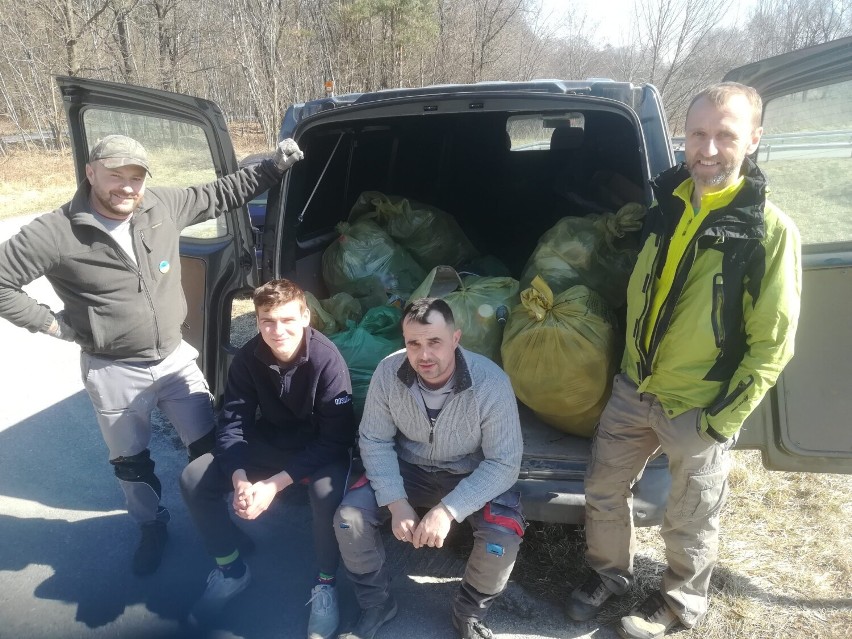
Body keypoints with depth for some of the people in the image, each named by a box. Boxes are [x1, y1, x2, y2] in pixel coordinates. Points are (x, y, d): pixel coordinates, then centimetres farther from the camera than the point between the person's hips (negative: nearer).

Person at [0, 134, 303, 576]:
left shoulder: (163, 206, -6)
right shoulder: (55, 233, -17)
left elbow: (221, 195, 5)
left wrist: (275, 167, 3)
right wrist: (49, 323, -11)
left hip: (175, 358, 3)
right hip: (114, 373, -2)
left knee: (208, 446, 11)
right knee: (130, 463, 17)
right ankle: (152, 527, 45)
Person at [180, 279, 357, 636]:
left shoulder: (327, 360, -26)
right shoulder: (248, 358, -12)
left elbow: (336, 439, -25)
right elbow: (233, 423, -10)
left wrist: (274, 484, -31)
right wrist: (240, 478, -29)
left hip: (321, 450, -5)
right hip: (270, 444, 5)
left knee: (327, 491, -37)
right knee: (193, 479, -11)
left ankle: (325, 582, -8)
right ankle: (231, 568, 9)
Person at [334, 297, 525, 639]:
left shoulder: (491, 382, -29)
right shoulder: (388, 372, -21)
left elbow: (504, 463, -24)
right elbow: (374, 441, -11)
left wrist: (449, 509, -33)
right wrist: (396, 503, -23)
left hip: (474, 474, -2)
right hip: (409, 467, 2)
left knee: (503, 538, -27)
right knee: (349, 518, -16)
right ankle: (376, 605, 13)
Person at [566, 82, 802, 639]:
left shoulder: (771, 231, -16)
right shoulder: (666, 205, 0)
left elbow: (772, 344, -13)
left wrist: (723, 420, -13)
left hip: (699, 410, -4)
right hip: (633, 390, 5)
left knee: (688, 525, 15)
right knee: (603, 492, 17)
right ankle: (610, 574, 44)